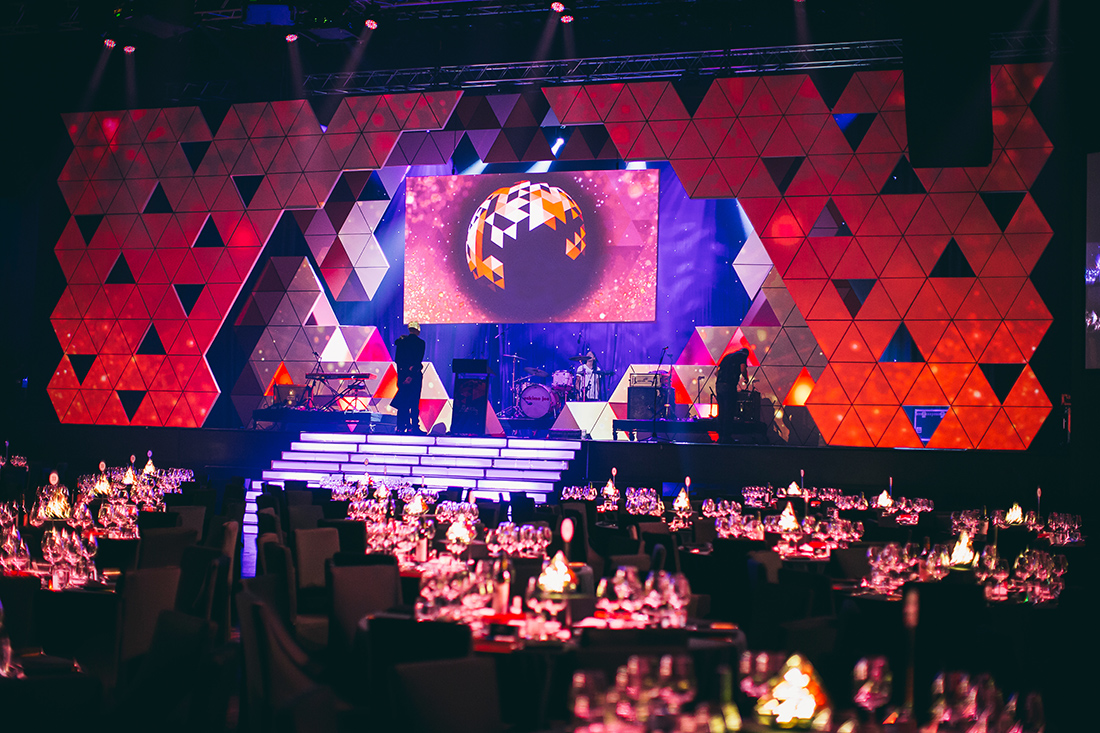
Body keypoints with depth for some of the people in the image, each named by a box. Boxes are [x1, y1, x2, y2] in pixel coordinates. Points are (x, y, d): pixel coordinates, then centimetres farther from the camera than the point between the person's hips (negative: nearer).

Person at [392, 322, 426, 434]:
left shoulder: (401, 341, 4)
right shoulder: (420, 343, -7)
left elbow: (397, 359, 5)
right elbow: (419, 360, -15)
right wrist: (412, 375, -17)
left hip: (402, 373, 3)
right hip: (415, 374, -3)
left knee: (402, 401, 8)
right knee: (414, 402, 2)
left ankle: (401, 427, 7)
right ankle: (414, 427, 0)